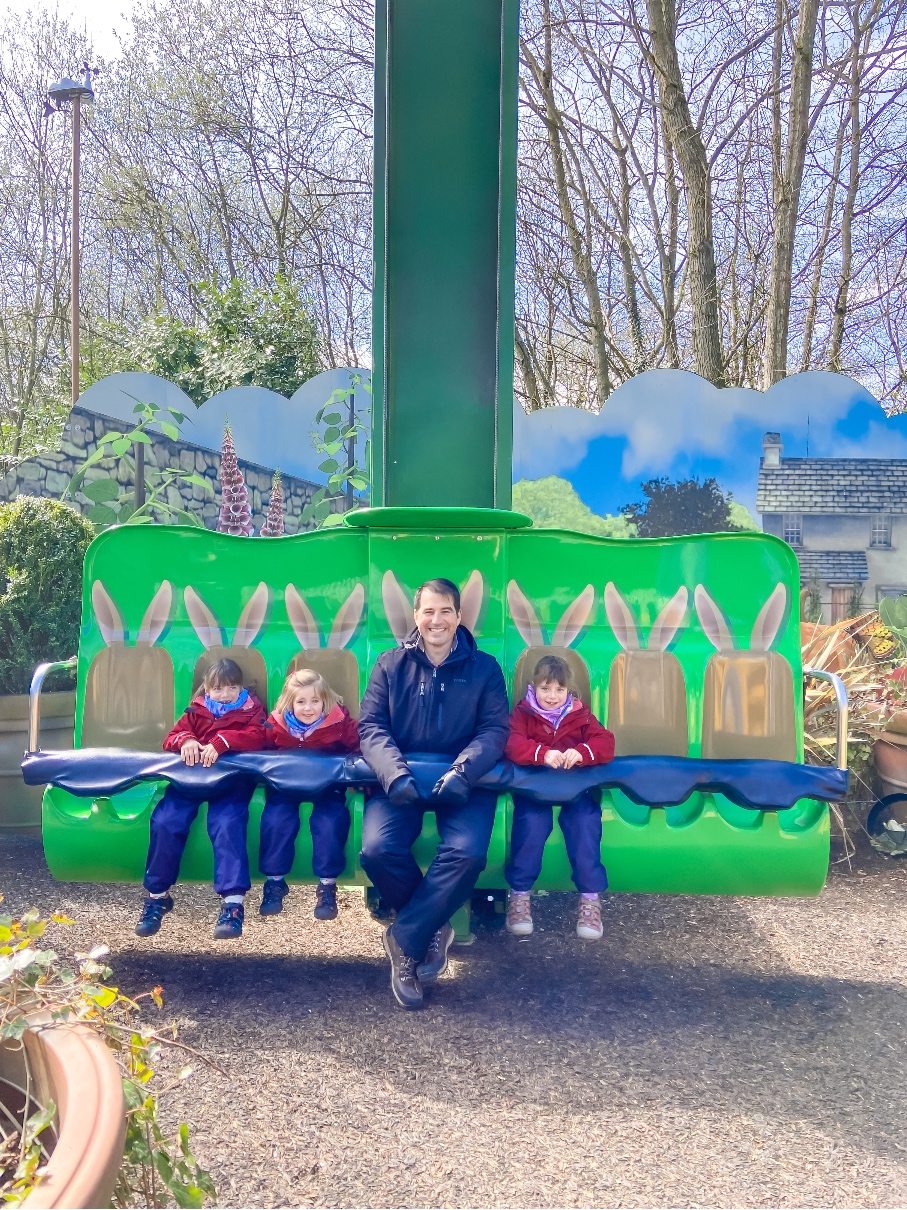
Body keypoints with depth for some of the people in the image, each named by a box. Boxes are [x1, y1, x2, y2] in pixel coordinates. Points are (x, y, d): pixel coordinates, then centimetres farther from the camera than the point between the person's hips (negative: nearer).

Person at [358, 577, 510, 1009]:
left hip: (463, 779, -1)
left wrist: (463, 771, -21)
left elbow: (495, 729, -2)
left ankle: (405, 939, -10)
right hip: (400, 776, 1)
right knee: (378, 849, -26)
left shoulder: (484, 668, 7)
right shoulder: (391, 665, 8)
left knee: (467, 851, -30)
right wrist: (395, 773, -20)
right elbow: (370, 726, 0)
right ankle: (433, 928, -1)